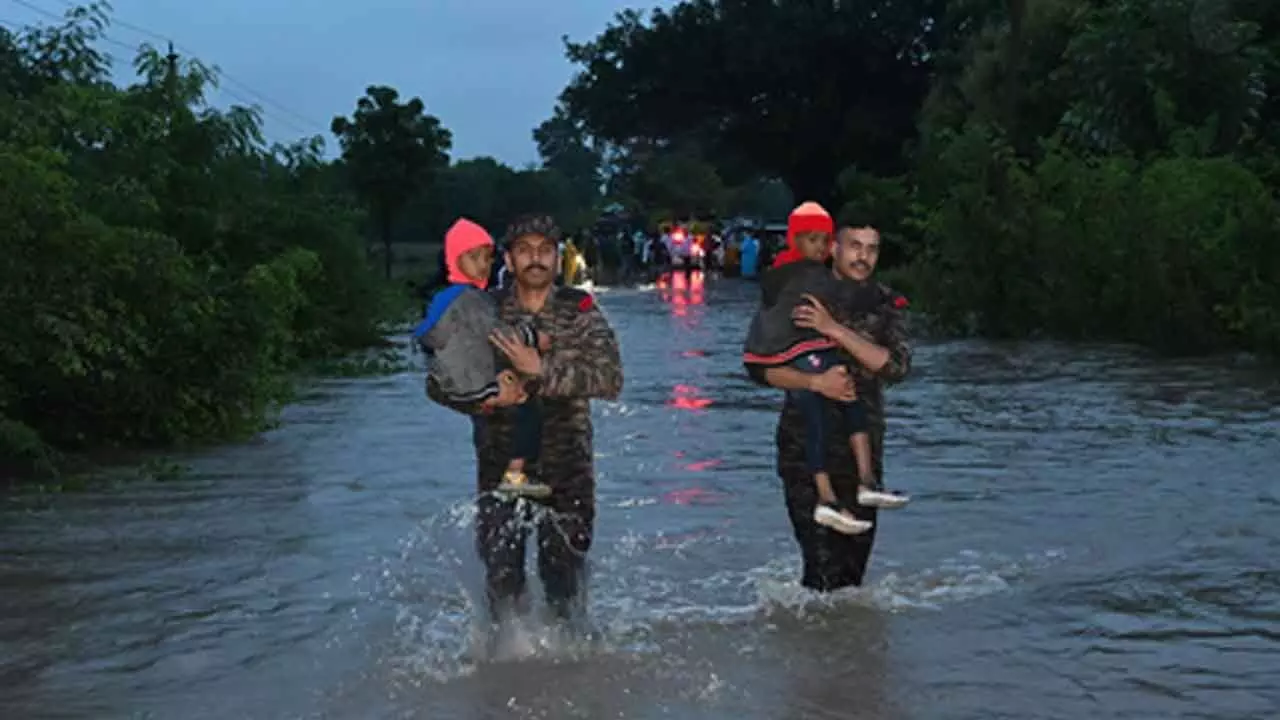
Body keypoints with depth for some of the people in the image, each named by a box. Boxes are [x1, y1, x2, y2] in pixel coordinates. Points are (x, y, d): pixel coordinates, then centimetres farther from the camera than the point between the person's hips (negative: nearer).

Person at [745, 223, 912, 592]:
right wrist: (815, 381, -22)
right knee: (824, 568, -11)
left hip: (863, 449, 3)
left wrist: (835, 330, -21)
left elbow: (897, 367, -12)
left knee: (853, 568, 10)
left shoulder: (887, 305, 4)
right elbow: (759, 367, -6)